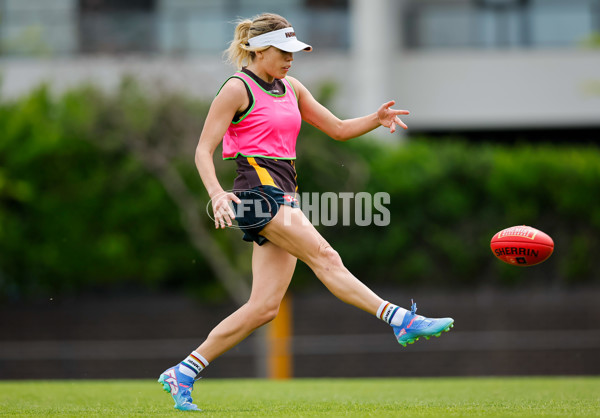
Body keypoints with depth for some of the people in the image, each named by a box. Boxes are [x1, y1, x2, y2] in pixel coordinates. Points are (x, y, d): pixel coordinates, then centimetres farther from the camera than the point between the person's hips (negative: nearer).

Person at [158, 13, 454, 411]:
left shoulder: (291, 88, 18)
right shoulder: (238, 89, -4)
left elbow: (339, 129, 21)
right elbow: (203, 150, -7)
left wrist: (376, 119, 1)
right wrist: (217, 194, -24)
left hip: (284, 199, 8)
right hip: (258, 193, -8)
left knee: (265, 307, 0)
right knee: (325, 257, -20)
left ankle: (184, 373, 5)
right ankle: (401, 321, -28)